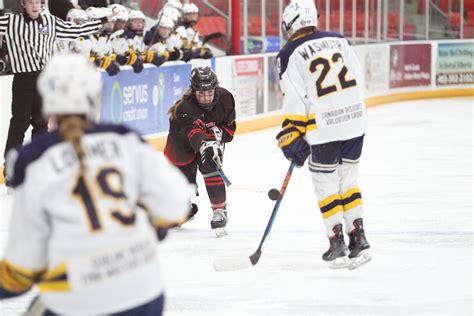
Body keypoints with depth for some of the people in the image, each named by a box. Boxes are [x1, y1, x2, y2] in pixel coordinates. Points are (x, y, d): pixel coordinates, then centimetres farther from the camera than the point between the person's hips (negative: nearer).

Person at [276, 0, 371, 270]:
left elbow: (295, 101, -8)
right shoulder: (339, 40, 10)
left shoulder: (291, 54, -5)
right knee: (348, 179, 18)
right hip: (355, 120, 5)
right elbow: (358, 78, 11)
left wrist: (292, 138, -1)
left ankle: (338, 243, 8)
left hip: (323, 126, -5)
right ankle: (359, 239, 13)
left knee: (326, 184, 9)